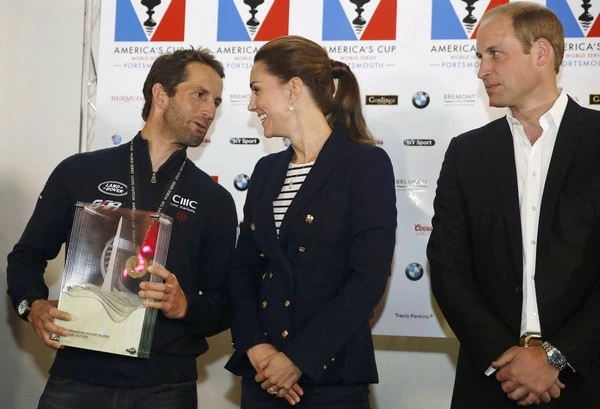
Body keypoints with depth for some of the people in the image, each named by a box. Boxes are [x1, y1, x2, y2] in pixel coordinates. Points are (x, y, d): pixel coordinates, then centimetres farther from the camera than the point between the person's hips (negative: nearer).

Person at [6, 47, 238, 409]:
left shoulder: (216, 201, 7)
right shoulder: (80, 172, 5)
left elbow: (224, 304, 7)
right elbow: (28, 254, 10)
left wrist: (185, 306, -14)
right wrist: (34, 305, -9)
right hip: (78, 377, 0)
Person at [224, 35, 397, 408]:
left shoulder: (366, 164, -7)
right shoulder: (266, 171, 12)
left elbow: (369, 278, -14)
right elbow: (244, 270, 8)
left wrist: (298, 359, -15)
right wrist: (255, 347, -7)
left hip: (332, 376, -5)